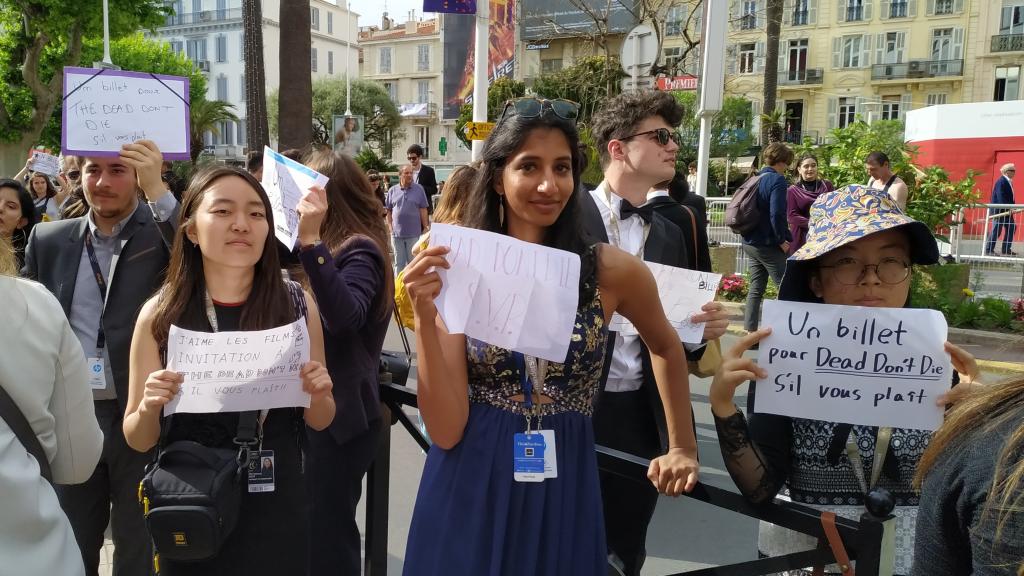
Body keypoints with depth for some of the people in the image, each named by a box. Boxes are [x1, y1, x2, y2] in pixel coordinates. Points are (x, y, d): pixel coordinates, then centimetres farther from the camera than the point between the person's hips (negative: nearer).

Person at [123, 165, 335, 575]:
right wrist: (148, 408, -22)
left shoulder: (297, 304, -9)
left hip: (276, 508, 1)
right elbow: (138, 440, -2)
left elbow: (319, 421, 2)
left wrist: (318, 394, -19)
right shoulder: (160, 313, -9)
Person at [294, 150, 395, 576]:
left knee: (326, 537, 1)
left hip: (340, 416, -9)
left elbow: (345, 317, -35)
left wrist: (311, 243, -39)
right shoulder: (328, 248, 13)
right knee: (319, 529, 18)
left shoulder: (359, 251, -16)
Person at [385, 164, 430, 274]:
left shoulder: (419, 189, 1)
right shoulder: (392, 190, 4)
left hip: (414, 233, -2)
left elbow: (423, 210, 1)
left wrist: (425, 227, -2)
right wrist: (390, 227, 1)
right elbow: (388, 211, 8)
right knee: (399, 262, 12)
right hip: (397, 233, 2)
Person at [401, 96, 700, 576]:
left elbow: (666, 348, 12)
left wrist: (683, 448, 16)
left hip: (562, 491, 1)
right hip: (470, 493, 0)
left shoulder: (612, 271, -9)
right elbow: (446, 430, -13)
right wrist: (426, 317, -24)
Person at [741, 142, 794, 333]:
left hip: (751, 242, 8)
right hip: (768, 244, -8)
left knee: (756, 289, 12)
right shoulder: (777, 180, -14)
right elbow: (777, 214, -24)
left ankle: (750, 331, 14)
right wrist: (782, 240, -13)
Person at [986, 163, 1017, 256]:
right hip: (999, 210, -10)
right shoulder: (1001, 181, -16)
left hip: (1006, 210, 10)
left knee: (1011, 228, 9)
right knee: (996, 230, -6)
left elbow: (1010, 196, 16)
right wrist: (1007, 209, -26)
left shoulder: (1008, 181, 13)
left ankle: (1006, 250, 15)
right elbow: (1000, 197, -23)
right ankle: (988, 250, 2)